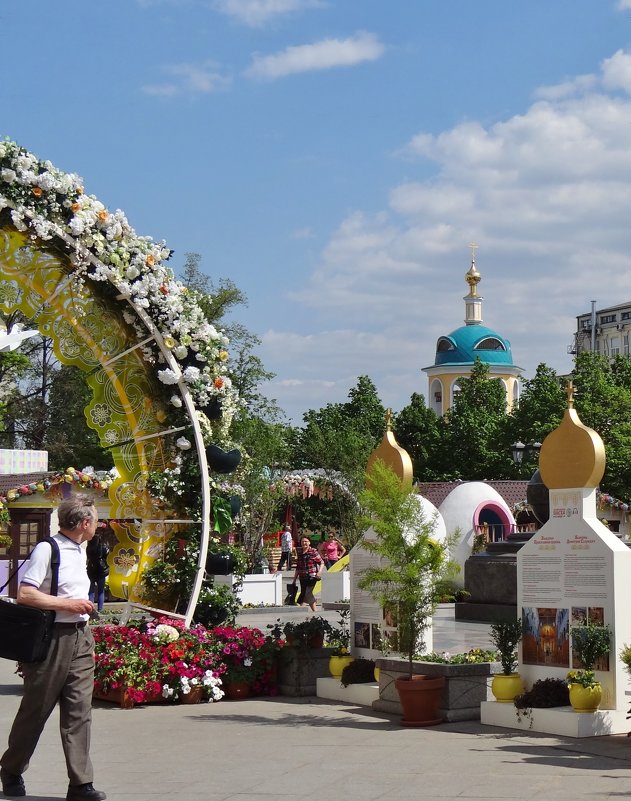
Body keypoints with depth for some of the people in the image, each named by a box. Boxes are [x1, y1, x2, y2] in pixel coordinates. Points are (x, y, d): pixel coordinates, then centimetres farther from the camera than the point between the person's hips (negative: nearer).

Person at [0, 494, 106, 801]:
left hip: (80, 638, 7)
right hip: (52, 638, -7)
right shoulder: (47, 549, -13)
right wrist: (68, 604, -18)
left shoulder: (80, 551, 14)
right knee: (35, 710, 5)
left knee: (79, 711, 1)